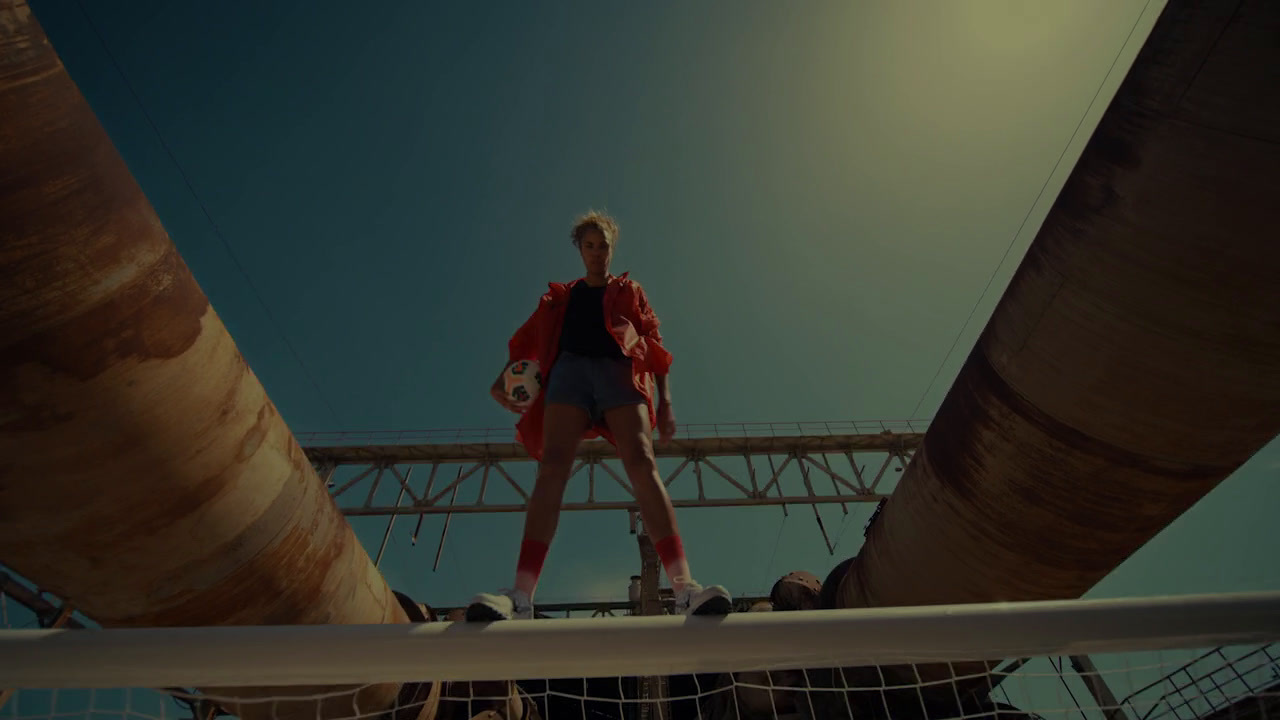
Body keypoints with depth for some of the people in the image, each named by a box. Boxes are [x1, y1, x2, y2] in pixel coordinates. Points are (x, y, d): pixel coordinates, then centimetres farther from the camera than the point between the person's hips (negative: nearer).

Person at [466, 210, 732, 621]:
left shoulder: (630, 292, 27)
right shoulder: (560, 296, 30)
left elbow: (654, 347, 16)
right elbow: (527, 340, 19)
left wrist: (665, 402, 1)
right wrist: (504, 377, -2)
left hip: (619, 371, 0)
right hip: (570, 369, 1)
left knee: (642, 465, -23)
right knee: (552, 466, -22)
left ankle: (685, 588, -33)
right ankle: (521, 596, -29)